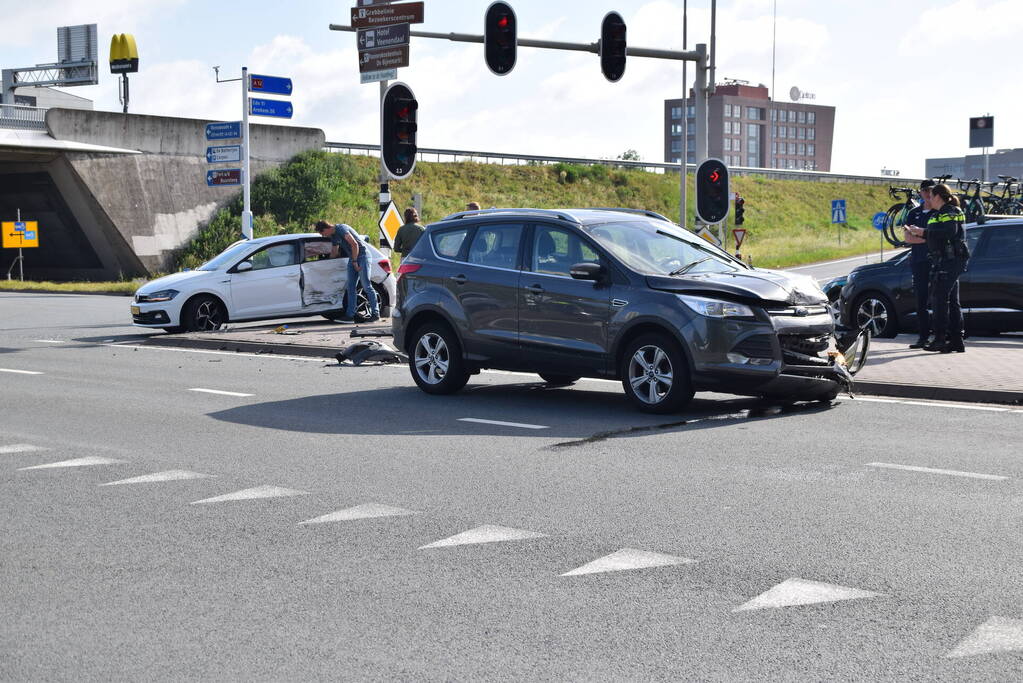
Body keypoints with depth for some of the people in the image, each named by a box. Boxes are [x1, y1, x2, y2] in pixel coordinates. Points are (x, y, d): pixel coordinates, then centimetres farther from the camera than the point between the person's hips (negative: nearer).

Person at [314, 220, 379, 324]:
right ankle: (350, 315, 4)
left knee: (366, 286, -11)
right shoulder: (334, 236, 17)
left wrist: (355, 262, -16)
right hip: (353, 258, 9)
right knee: (351, 287, 4)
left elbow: (354, 244, -20)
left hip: (362, 256, -9)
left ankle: (375, 314, -10)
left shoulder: (341, 229, -14)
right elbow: (334, 253, 31)